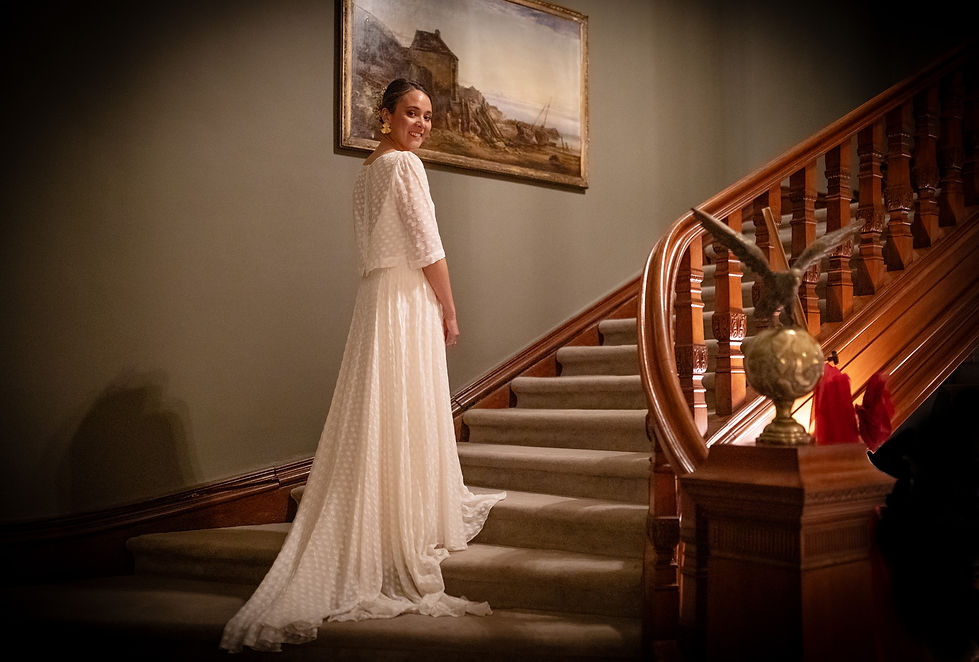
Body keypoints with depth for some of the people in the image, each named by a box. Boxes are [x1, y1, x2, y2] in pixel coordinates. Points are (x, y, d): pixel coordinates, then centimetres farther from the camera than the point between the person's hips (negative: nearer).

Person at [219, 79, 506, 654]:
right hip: (410, 300, -9)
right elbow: (428, 248, -14)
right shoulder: (405, 163, -9)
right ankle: (410, 541, 3)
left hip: (376, 298, 9)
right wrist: (450, 312, -7)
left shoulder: (367, 172, 18)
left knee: (378, 417, 11)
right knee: (408, 417, -4)